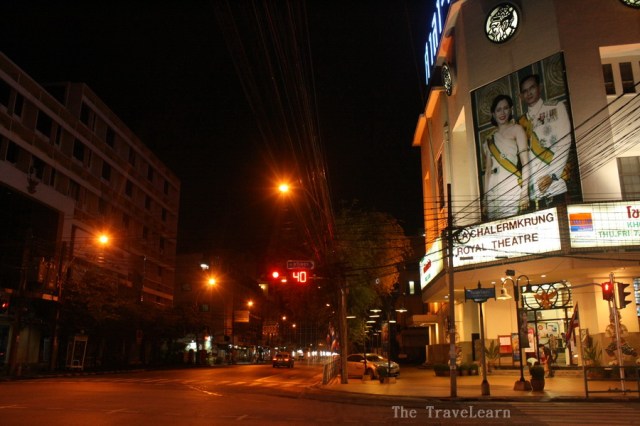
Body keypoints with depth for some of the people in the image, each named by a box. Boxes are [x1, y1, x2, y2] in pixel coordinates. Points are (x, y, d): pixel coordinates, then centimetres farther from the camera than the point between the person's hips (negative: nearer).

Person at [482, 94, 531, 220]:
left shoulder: (516, 129, 7)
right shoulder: (490, 138, 20)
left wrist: (524, 192, -13)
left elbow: (525, 162, -2)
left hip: (511, 187, -4)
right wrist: (485, 199, 12)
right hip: (493, 191, 4)